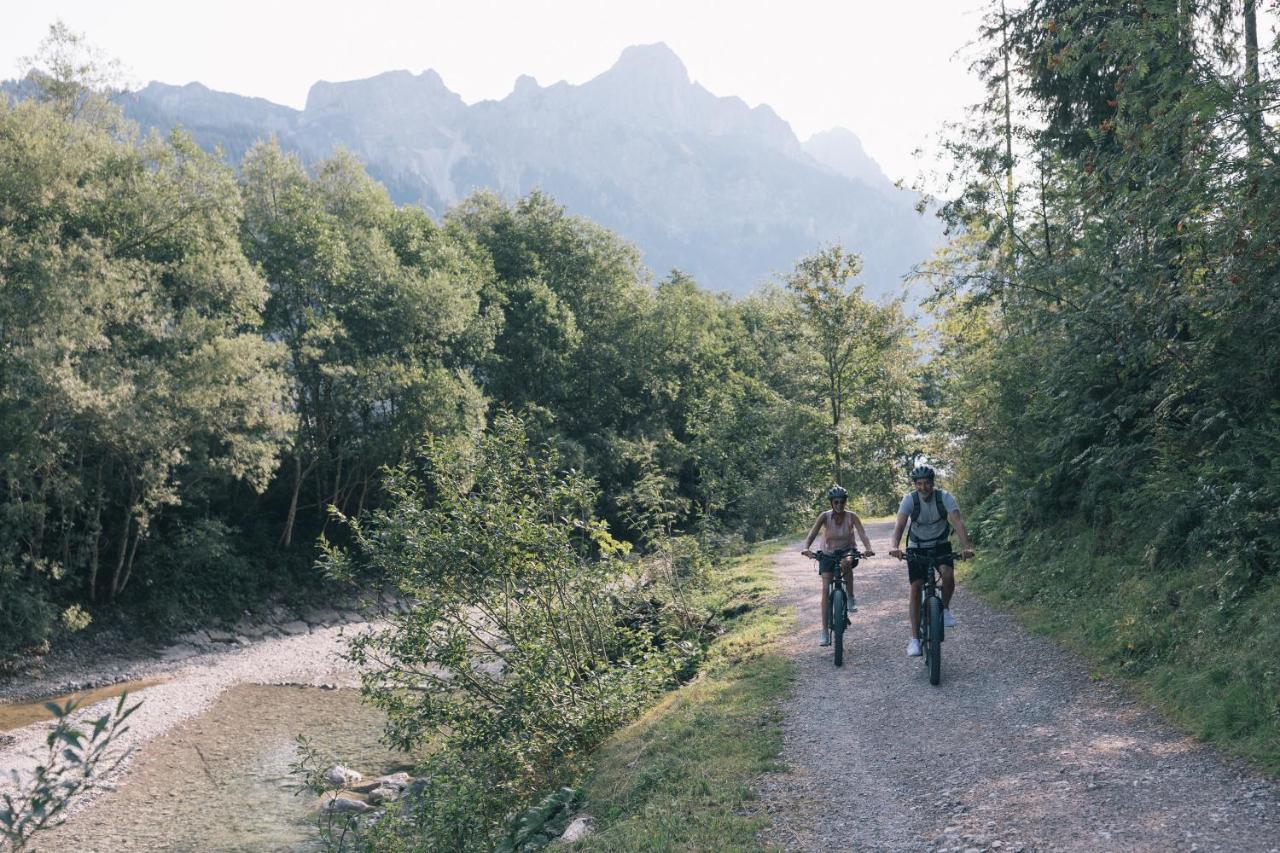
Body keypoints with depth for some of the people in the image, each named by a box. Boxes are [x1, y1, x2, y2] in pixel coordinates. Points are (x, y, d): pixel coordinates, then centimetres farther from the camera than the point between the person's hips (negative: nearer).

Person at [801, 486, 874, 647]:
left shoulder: (851, 517, -14)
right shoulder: (825, 517, -15)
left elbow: (862, 534, -24)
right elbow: (812, 534, -24)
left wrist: (868, 549, -44)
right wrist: (806, 548, -43)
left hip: (847, 552, 0)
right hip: (827, 555, 0)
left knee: (846, 563, -38)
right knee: (826, 588, -11)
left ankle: (851, 598, -15)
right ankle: (825, 632, -8)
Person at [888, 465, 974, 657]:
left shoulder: (945, 497, -18)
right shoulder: (909, 499, -18)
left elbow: (957, 521, -29)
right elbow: (900, 524, -30)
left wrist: (966, 546, -45)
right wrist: (895, 547, -49)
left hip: (940, 545, 0)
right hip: (917, 547, 0)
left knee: (948, 574, -29)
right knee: (915, 589, -8)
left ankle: (945, 609, 1)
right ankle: (915, 639, -3)